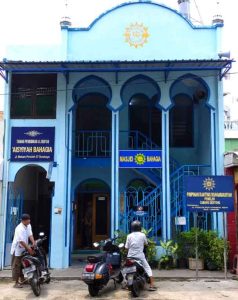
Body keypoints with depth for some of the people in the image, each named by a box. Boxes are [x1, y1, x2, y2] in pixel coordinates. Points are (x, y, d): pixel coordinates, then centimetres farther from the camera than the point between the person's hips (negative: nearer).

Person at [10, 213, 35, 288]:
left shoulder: (28, 226, 0)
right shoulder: (19, 229, -27)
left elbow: (30, 235, -3)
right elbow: (21, 241, -29)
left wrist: (34, 243, -21)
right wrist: (29, 249, -30)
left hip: (23, 249, 9)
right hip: (17, 250, -9)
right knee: (16, 266, -2)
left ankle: (22, 280, 29)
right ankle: (16, 282, 4)